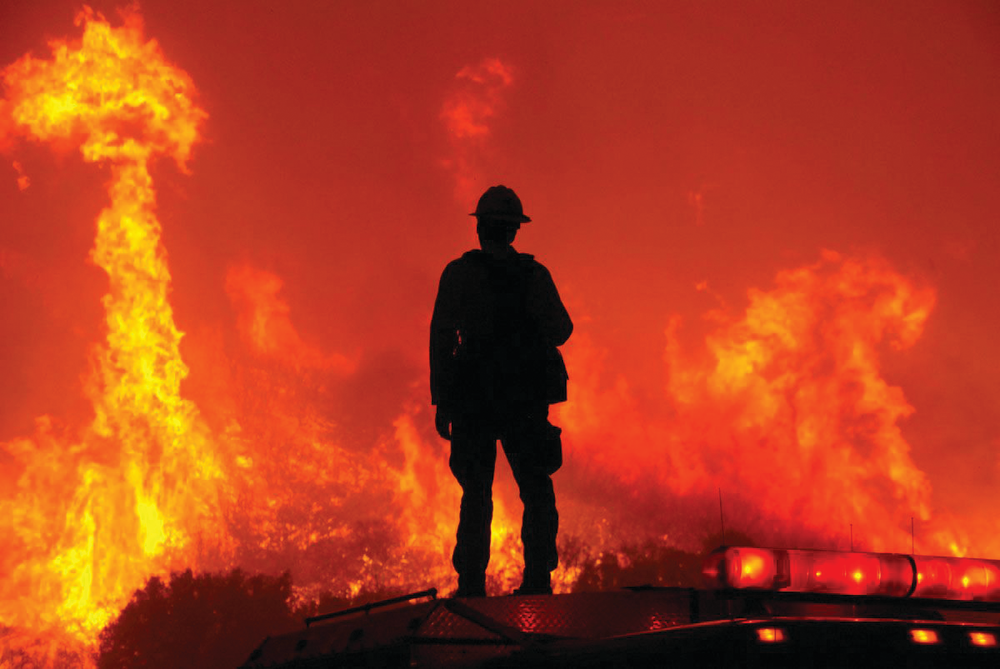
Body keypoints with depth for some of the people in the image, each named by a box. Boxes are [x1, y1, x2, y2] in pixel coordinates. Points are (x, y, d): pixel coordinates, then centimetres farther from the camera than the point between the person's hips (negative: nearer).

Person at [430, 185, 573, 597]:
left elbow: (441, 338, -5)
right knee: (537, 491, 8)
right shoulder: (535, 274, 2)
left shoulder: (458, 273, -1)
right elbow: (560, 333, 3)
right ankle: (538, 579, -2)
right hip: (527, 403, 1)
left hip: (474, 400, 0)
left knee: (476, 495, 6)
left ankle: (471, 584, 0)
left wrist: (441, 401, -2)